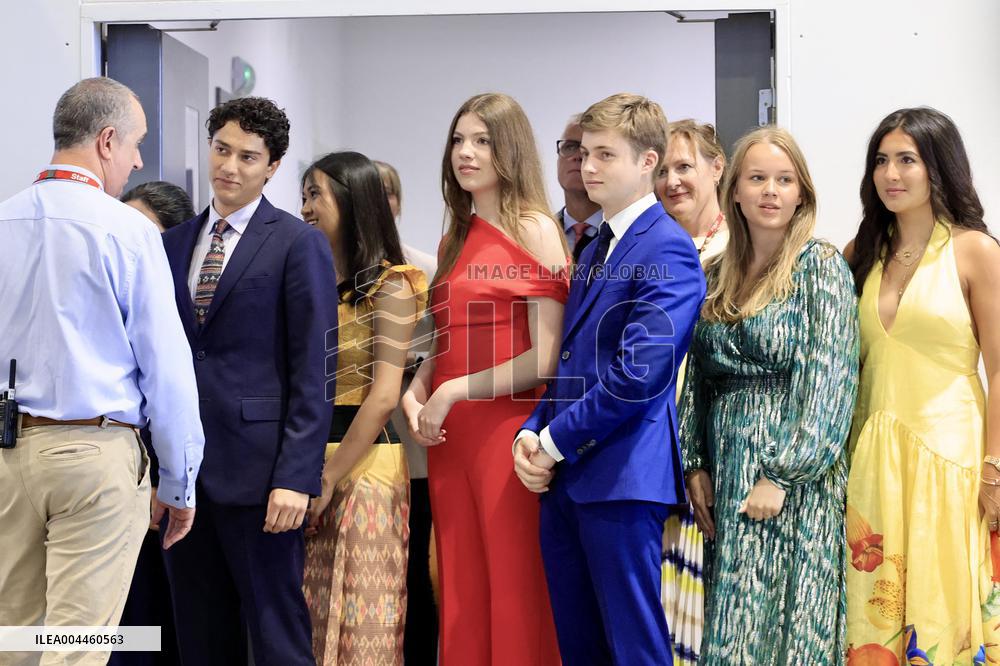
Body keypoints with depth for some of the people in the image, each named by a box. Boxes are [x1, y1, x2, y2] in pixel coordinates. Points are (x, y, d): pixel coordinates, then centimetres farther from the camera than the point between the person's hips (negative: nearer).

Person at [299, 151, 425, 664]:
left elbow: (383, 396, -13)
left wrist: (328, 479, -14)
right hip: (303, 460, 6)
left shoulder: (388, 286, -5)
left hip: (360, 468, -6)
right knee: (304, 624, 7)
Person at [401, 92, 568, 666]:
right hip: (449, 433, 6)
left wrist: (454, 391, -12)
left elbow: (545, 359, -12)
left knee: (517, 593, -3)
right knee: (461, 596, 7)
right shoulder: (455, 239, 17)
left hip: (508, 428, -6)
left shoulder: (534, 229, -5)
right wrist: (414, 394, 3)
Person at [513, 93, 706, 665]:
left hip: (623, 475, -8)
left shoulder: (667, 250, -10)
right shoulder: (596, 249, 18)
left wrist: (556, 442, -12)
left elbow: (639, 373, -19)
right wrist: (533, 433, 3)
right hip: (565, 475, 8)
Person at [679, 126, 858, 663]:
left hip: (794, 477, -5)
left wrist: (781, 475, -17)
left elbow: (830, 380, -13)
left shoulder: (820, 266, -6)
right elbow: (698, 378, 13)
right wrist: (696, 466, 3)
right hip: (726, 475, 5)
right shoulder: (717, 275, 11)